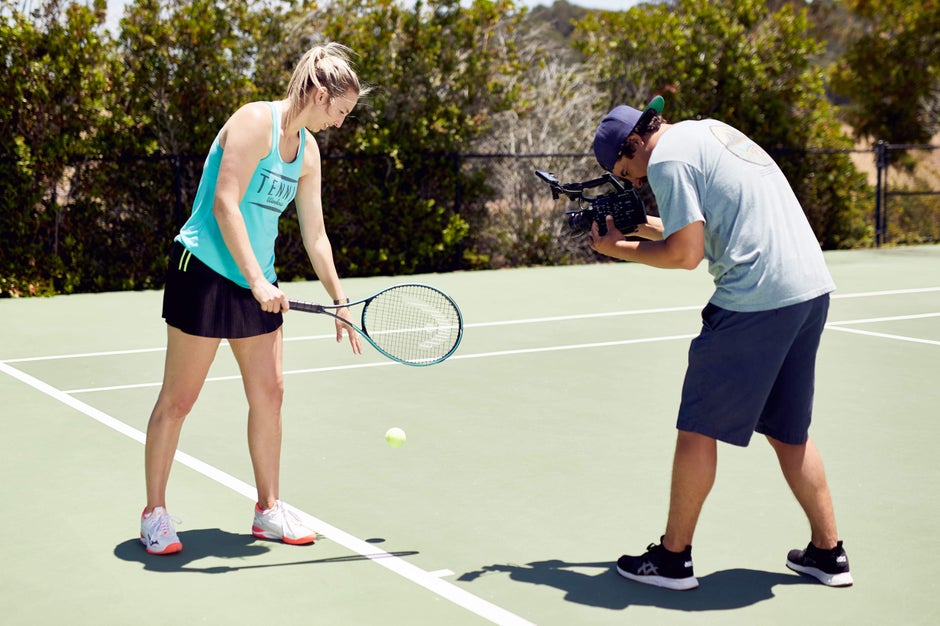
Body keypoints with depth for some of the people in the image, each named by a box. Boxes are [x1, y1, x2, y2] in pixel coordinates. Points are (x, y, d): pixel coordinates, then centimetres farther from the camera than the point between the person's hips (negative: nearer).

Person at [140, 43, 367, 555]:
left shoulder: (308, 150, 11)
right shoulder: (256, 120, -14)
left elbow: (314, 235, 16)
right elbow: (225, 205, -21)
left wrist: (339, 301, 16)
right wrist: (255, 279, -24)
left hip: (257, 284, 8)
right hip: (206, 269, -8)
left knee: (269, 393, 7)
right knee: (178, 398, 1)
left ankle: (269, 510, 20)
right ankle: (154, 514, 14)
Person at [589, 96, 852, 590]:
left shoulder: (667, 157, -7)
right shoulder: (712, 130, 21)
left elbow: (686, 254, -13)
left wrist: (619, 248, 0)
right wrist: (640, 224, 19)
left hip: (756, 299, -9)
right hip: (812, 289, 9)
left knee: (698, 427, 3)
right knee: (787, 431, 19)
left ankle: (673, 558, 12)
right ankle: (828, 553, 24)